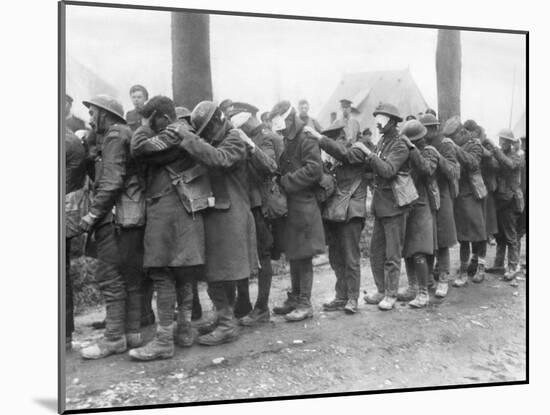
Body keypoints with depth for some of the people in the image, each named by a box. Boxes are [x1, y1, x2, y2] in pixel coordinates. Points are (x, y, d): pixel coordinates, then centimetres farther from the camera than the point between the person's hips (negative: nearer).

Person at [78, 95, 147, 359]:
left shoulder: (114, 136, -6)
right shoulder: (127, 135, 21)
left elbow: (112, 181, -16)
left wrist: (92, 214, -14)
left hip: (116, 217, -9)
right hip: (134, 218, 9)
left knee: (110, 277, -7)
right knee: (130, 277, 11)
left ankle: (114, 338, -4)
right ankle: (132, 332, 17)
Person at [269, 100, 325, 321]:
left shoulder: (307, 139, -11)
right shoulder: (289, 141, 17)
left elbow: (314, 169, -22)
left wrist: (286, 181, -16)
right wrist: (281, 180, 4)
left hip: (304, 205, -9)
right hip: (290, 205, 9)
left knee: (303, 256, -3)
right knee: (293, 255, 14)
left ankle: (305, 304, 5)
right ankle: (294, 299, 25)